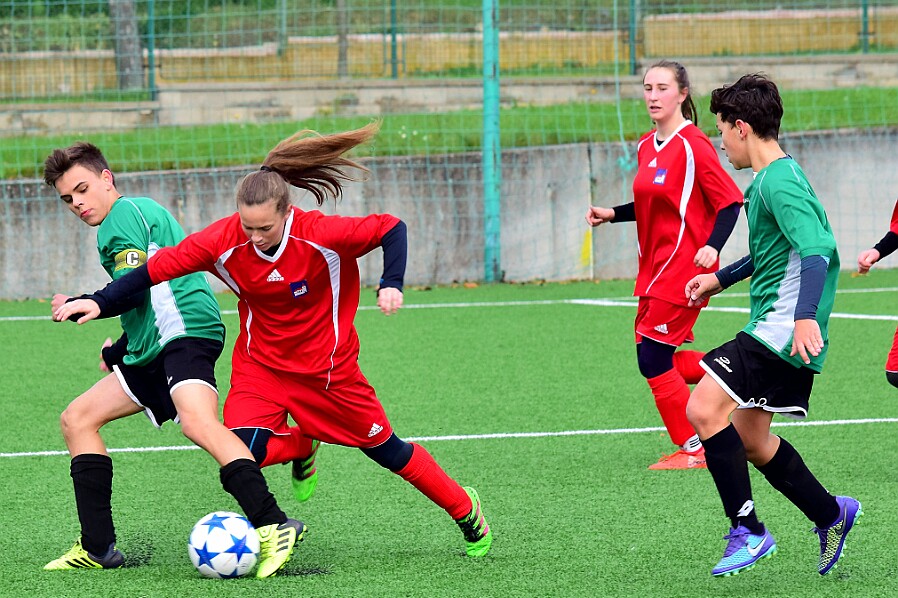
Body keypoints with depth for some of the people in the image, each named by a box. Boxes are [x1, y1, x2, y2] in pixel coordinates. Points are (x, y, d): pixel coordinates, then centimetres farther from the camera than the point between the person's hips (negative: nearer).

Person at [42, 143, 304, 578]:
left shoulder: (125, 213, -3)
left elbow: (132, 292, -13)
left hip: (185, 333, -11)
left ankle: (274, 528, -42)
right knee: (76, 420, 11)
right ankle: (97, 549, 7)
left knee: (197, 423, -33)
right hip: (151, 350, 11)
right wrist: (117, 350, 36)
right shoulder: (135, 214, 27)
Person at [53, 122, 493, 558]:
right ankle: (300, 445, 14)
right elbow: (158, 267, -16)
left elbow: (390, 228, -17)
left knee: (387, 451, 9)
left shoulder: (320, 234, -27)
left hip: (328, 366, -2)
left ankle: (465, 510, 34)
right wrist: (99, 302, -22)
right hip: (260, 365, 2)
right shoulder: (222, 242, -22)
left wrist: (391, 284, -31)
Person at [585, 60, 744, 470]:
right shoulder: (646, 147, 12)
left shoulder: (693, 145, -14)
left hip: (685, 265, -9)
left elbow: (730, 201, -16)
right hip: (655, 267, 9)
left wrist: (712, 246, -29)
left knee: (653, 358, -8)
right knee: (652, 359, 9)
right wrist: (611, 215, 11)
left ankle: (692, 449, 3)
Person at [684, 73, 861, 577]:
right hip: (773, 330, 11)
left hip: (783, 328, -11)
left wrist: (806, 315, -40)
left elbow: (817, 249, -28)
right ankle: (832, 515, 28)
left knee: (705, 409, -19)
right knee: (748, 437, 17)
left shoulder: (780, 182, -16)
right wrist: (721, 280, 40)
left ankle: (748, 531, -13)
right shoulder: (770, 180, 17)